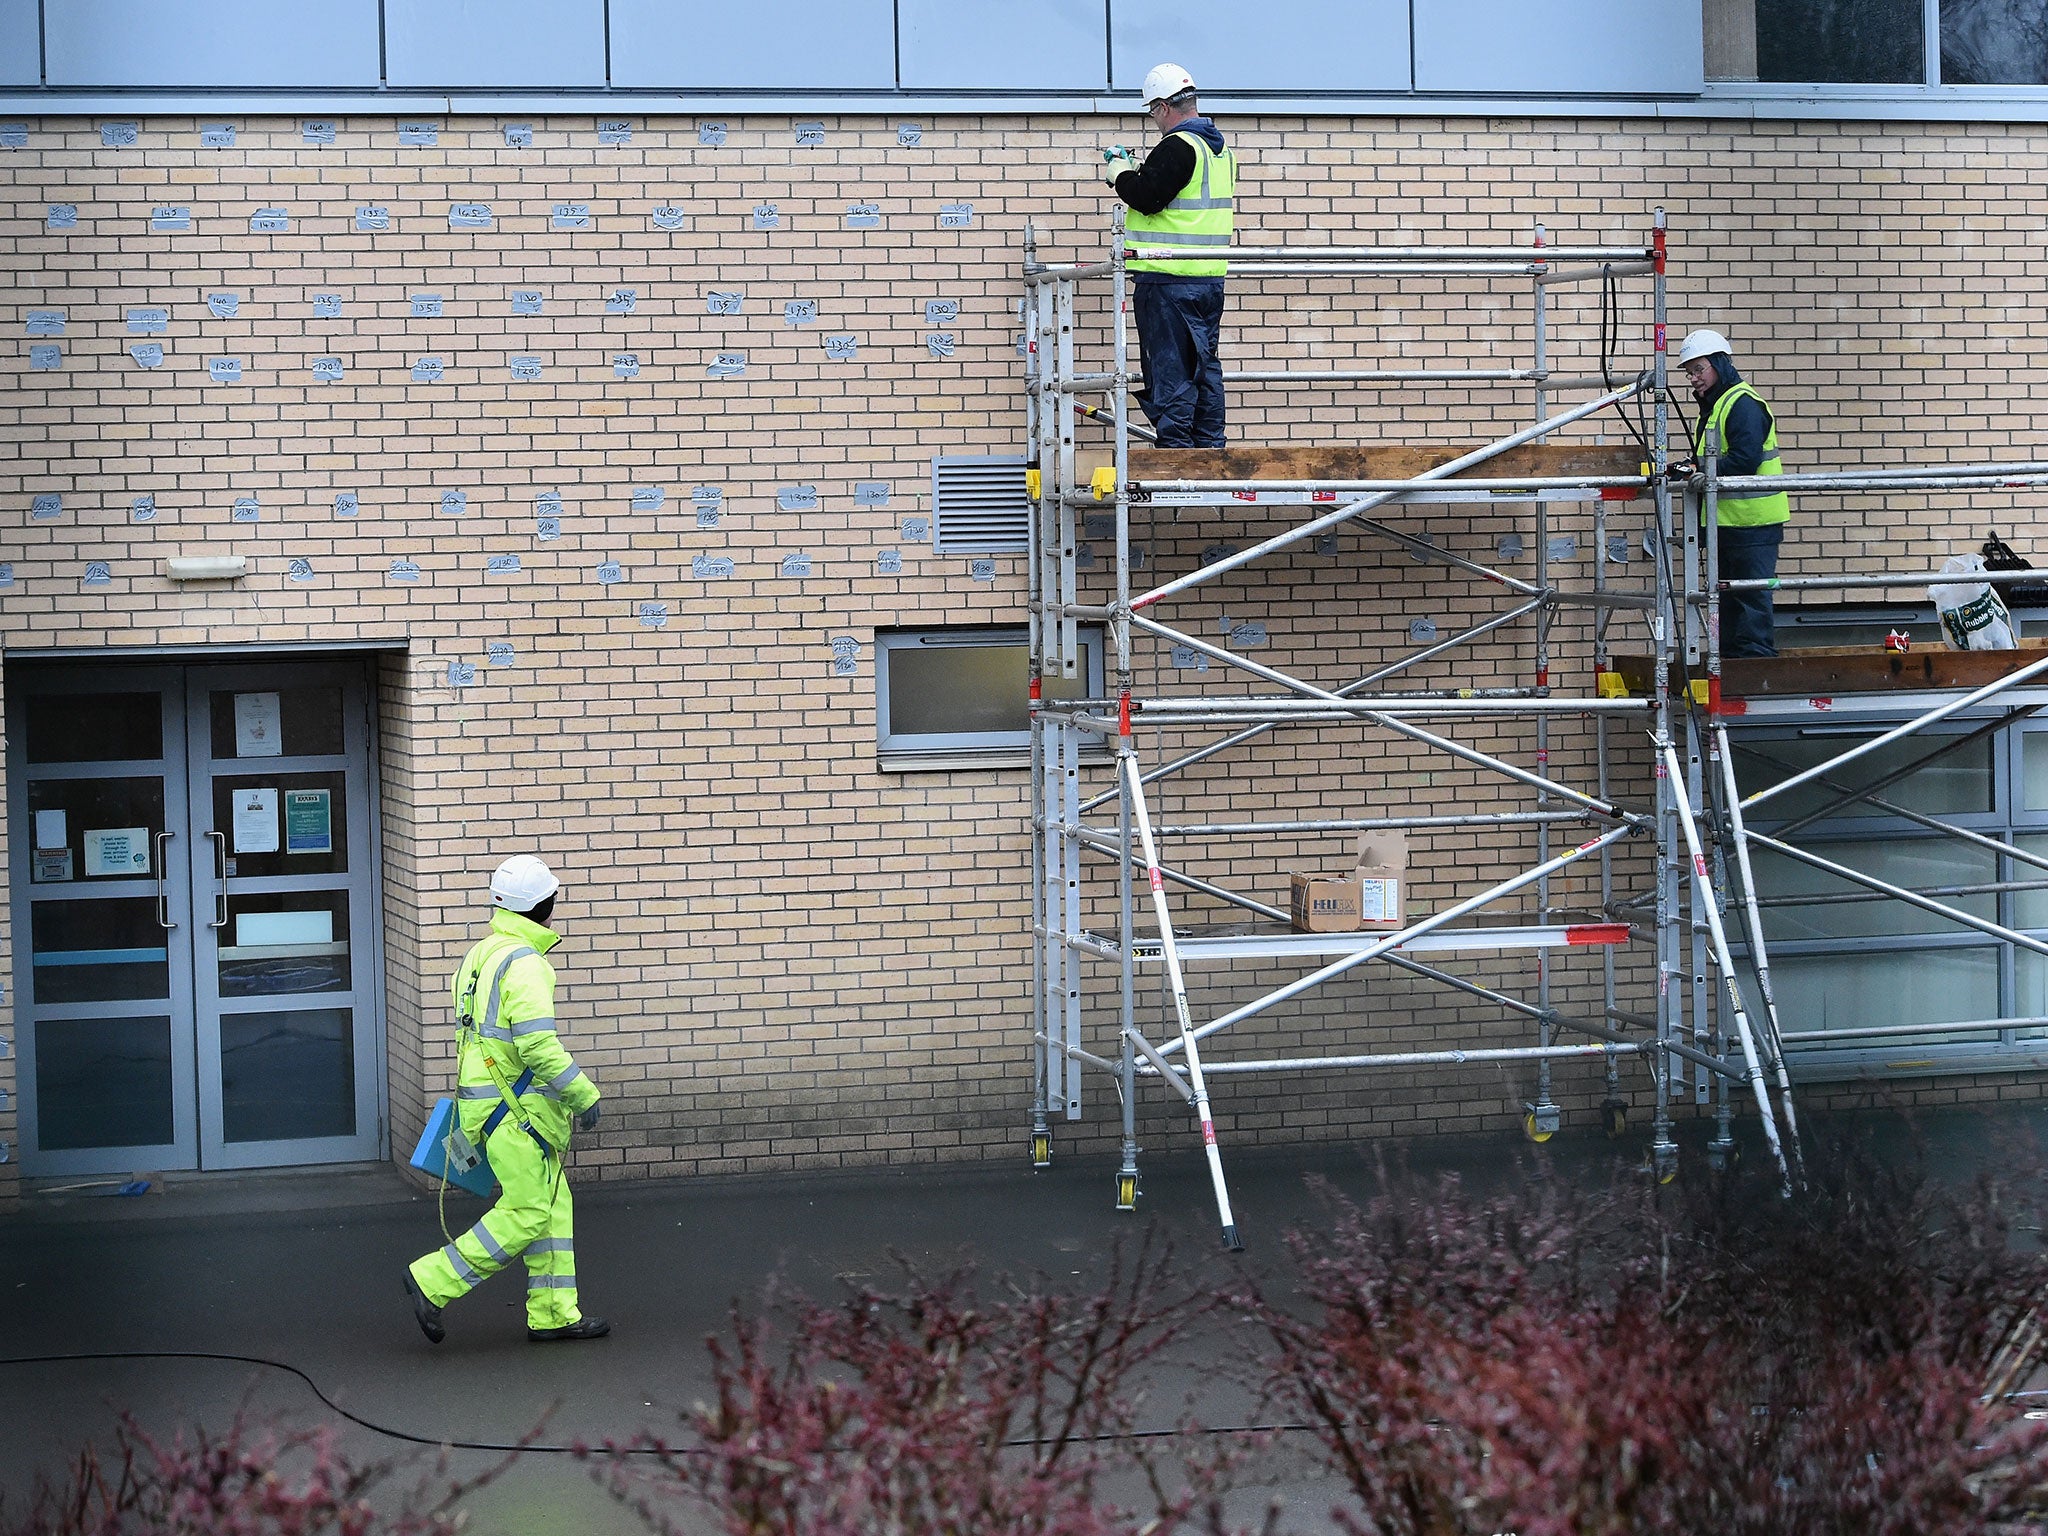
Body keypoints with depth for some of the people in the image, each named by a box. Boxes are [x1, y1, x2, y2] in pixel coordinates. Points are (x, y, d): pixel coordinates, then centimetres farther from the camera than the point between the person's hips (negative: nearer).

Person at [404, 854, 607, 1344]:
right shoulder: (523, 962, -17)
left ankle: (554, 1314, 14)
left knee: (554, 1206, 12)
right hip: (515, 1107, -10)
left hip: (485, 1096, 10)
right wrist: (584, 1095, -15)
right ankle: (433, 1282, -3)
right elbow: (538, 1046, -24)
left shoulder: (479, 956, 14)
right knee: (526, 1213, -5)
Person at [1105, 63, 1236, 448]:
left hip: (1169, 279, -9)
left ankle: (1176, 446, -6)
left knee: (1169, 367, -5)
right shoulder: (1220, 149, 15)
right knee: (1204, 365, 13)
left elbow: (1147, 198, -20)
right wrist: (1140, 173, 19)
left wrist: (1121, 175, -2)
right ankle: (1210, 446, 15)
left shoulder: (1177, 147, -15)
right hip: (1211, 277, 9)